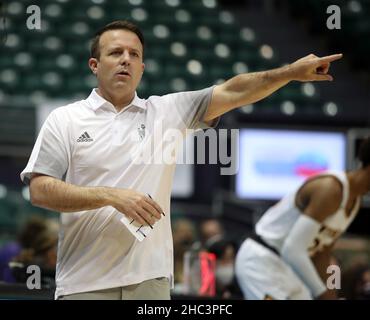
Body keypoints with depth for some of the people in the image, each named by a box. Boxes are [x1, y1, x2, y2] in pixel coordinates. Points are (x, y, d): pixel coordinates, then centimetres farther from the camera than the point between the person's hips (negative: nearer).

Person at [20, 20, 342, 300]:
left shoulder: (167, 111, 10)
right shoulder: (64, 120, 4)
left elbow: (231, 92, 3)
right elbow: (40, 190, -5)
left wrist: (291, 72, -9)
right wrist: (112, 196, -15)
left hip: (150, 279, 2)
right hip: (84, 282, -2)